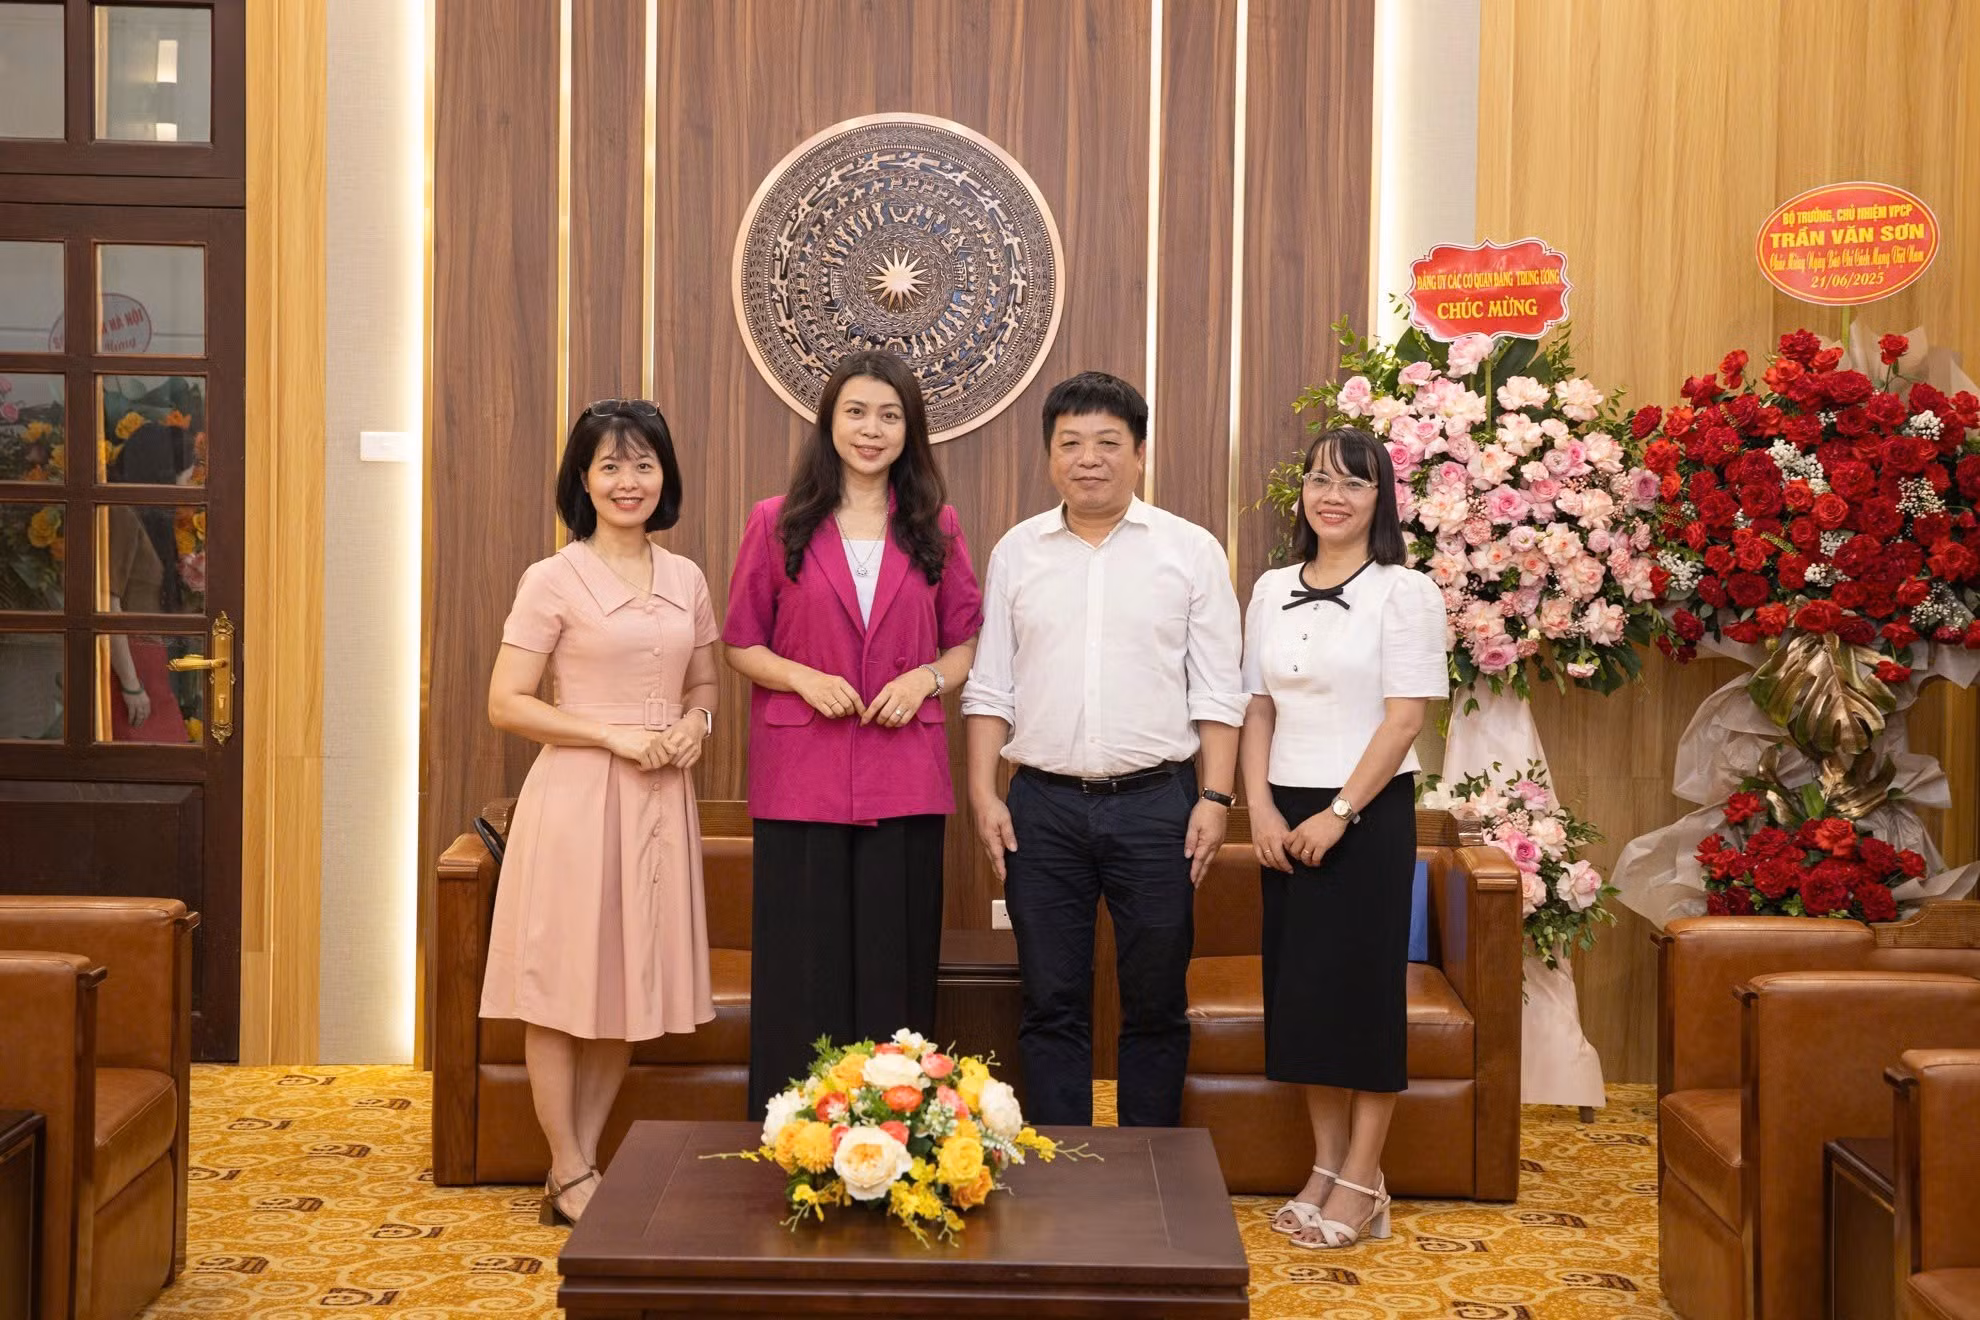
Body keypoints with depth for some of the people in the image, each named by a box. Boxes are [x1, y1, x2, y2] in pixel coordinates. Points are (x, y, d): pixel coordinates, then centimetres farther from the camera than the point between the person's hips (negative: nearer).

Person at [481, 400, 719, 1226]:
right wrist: (614, 735, -16)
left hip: (660, 801, 5)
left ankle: (580, 1165, 23)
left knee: (629, 984, 10)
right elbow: (506, 704, -9)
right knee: (562, 985, 2)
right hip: (576, 796, -5)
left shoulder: (686, 580, 9)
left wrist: (695, 724, -3)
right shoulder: (554, 580, -6)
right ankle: (570, 1177, 14)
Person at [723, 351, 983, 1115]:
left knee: (895, 967, 3)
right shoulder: (776, 523, 5)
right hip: (800, 778, -1)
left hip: (905, 783, 1)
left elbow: (967, 643, 14)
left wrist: (927, 677, -6)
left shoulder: (936, 528, 10)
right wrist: (803, 677, -10)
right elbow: (741, 644, 7)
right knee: (803, 971, 0)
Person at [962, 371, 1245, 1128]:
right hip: (1044, 805, 1)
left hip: (1154, 803, -1)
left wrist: (1215, 796, -6)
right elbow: (990, 686, 8)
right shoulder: (1017, 551, 8)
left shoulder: (1191, 550, 3)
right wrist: (983, 793, 0)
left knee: (1155, 1003, 7)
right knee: (1051, 1004, 6)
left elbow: (1217, 691, 2)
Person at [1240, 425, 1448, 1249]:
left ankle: (1362, 1183, 9)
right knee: (1298, 987, 7)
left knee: (1362, 986, 0)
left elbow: (1404, 718, -11)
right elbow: (1258, 707, 9)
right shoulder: (1271, 591, 9)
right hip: (1286, 817, 5)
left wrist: (1340, 813, -16)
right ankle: (1327, 1167, 19)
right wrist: (1260, 806, -3)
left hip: (1368, 813, -5)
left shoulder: (1403, 592, -6)